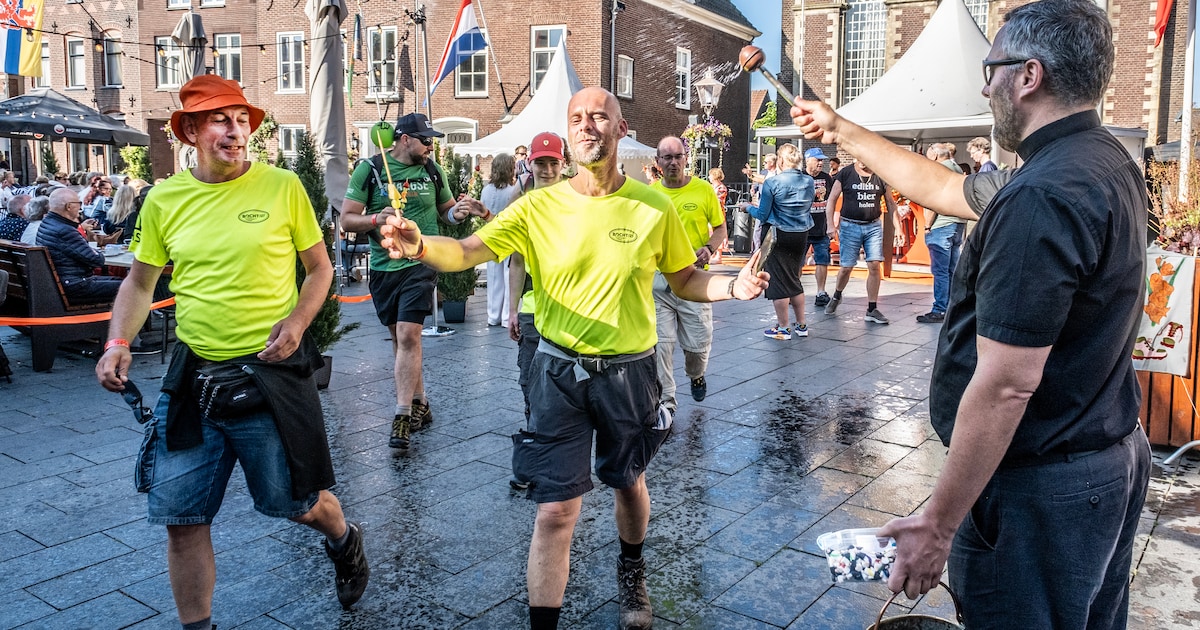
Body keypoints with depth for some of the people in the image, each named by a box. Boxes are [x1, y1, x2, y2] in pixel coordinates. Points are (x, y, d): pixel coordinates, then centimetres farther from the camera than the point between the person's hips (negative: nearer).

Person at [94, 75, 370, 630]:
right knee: (183, 519, 9)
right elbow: (140, 281, 13)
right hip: (193, 377, 3)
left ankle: (344, 540, 45)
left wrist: (297, 320, -14)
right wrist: (117, 343, -1)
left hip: (270, 373, -3)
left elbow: (319, 267, 3)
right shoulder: (164, 199, 3)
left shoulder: (282, 186, -4)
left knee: (298, 502, 11)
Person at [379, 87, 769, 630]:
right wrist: (420, 246, -36)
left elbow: (685, 280, 5)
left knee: (629, 482, 23)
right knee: (555, 509, -1)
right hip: (559, 371, -1)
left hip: (629, 370, 1)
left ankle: (631, 572, 54)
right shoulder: (539, 206, -7)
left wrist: (732, 287, -14)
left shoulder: (654, 207, -5)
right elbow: (467, 251, -15)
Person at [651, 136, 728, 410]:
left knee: (699, 341, 7)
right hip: (658, 278, 1)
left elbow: (720, 228, 6)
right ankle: (666, 400, 11)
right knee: (660, 343, -2)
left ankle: (696, 375, 42)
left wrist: (709, 248, -13)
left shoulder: (704, 189, -1)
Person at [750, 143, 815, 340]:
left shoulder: (772, 183, -13)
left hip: (778, 235, -6)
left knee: (778, 281, 3)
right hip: (801, 235, 6)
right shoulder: (809, 181, 3)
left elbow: (763, 215, -9)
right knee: (794, 279, 17)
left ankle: (783, 328, 9)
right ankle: (801, 325, 22)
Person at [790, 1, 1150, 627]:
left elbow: (1005, 386, -29)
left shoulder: (1042, 197, -27)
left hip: (1039, 494, -10)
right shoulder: (1106, 163, 5)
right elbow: (944, 188, 15)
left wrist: (937, 524, -21)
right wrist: (843, 132, 21)